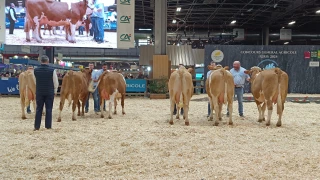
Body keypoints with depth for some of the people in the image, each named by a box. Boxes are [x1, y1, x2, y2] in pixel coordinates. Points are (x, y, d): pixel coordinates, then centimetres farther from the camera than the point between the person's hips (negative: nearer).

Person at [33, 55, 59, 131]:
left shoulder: (35, 70, -2)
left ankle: (36, 126, 10)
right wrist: (55, 91, 9)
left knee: (39, 109, 9)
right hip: (50, 92, -2)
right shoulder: (52, 70, -9)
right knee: (49, 109, 5)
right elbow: (56, 83, -4)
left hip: (39, 93, 2)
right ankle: (48, 126, 7)